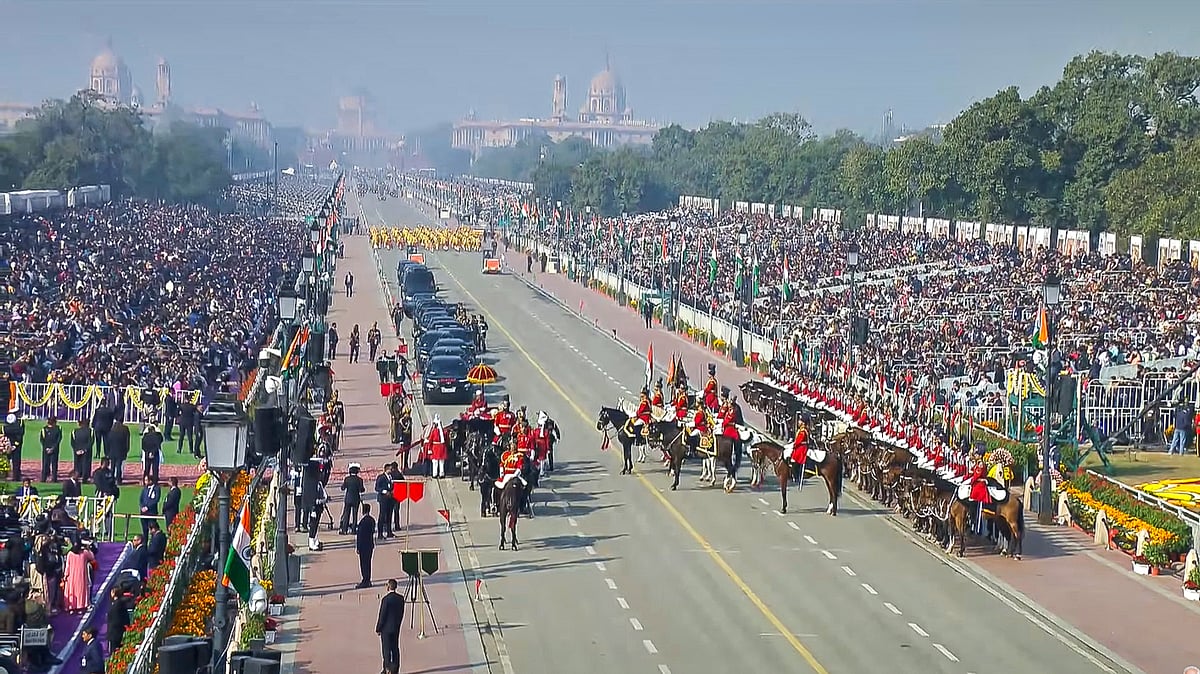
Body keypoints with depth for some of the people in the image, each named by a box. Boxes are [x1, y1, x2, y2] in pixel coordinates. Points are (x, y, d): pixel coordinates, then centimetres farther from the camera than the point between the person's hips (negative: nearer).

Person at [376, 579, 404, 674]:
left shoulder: (385, 599, -20)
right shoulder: (401, 598, -1)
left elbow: (382, 615, -15)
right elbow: (401, 613, 7)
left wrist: (378, 628, -5)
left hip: (386, 628, -6)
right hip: (396, 628, 6)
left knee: (386, 649, 2)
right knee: (395, 648, 12)